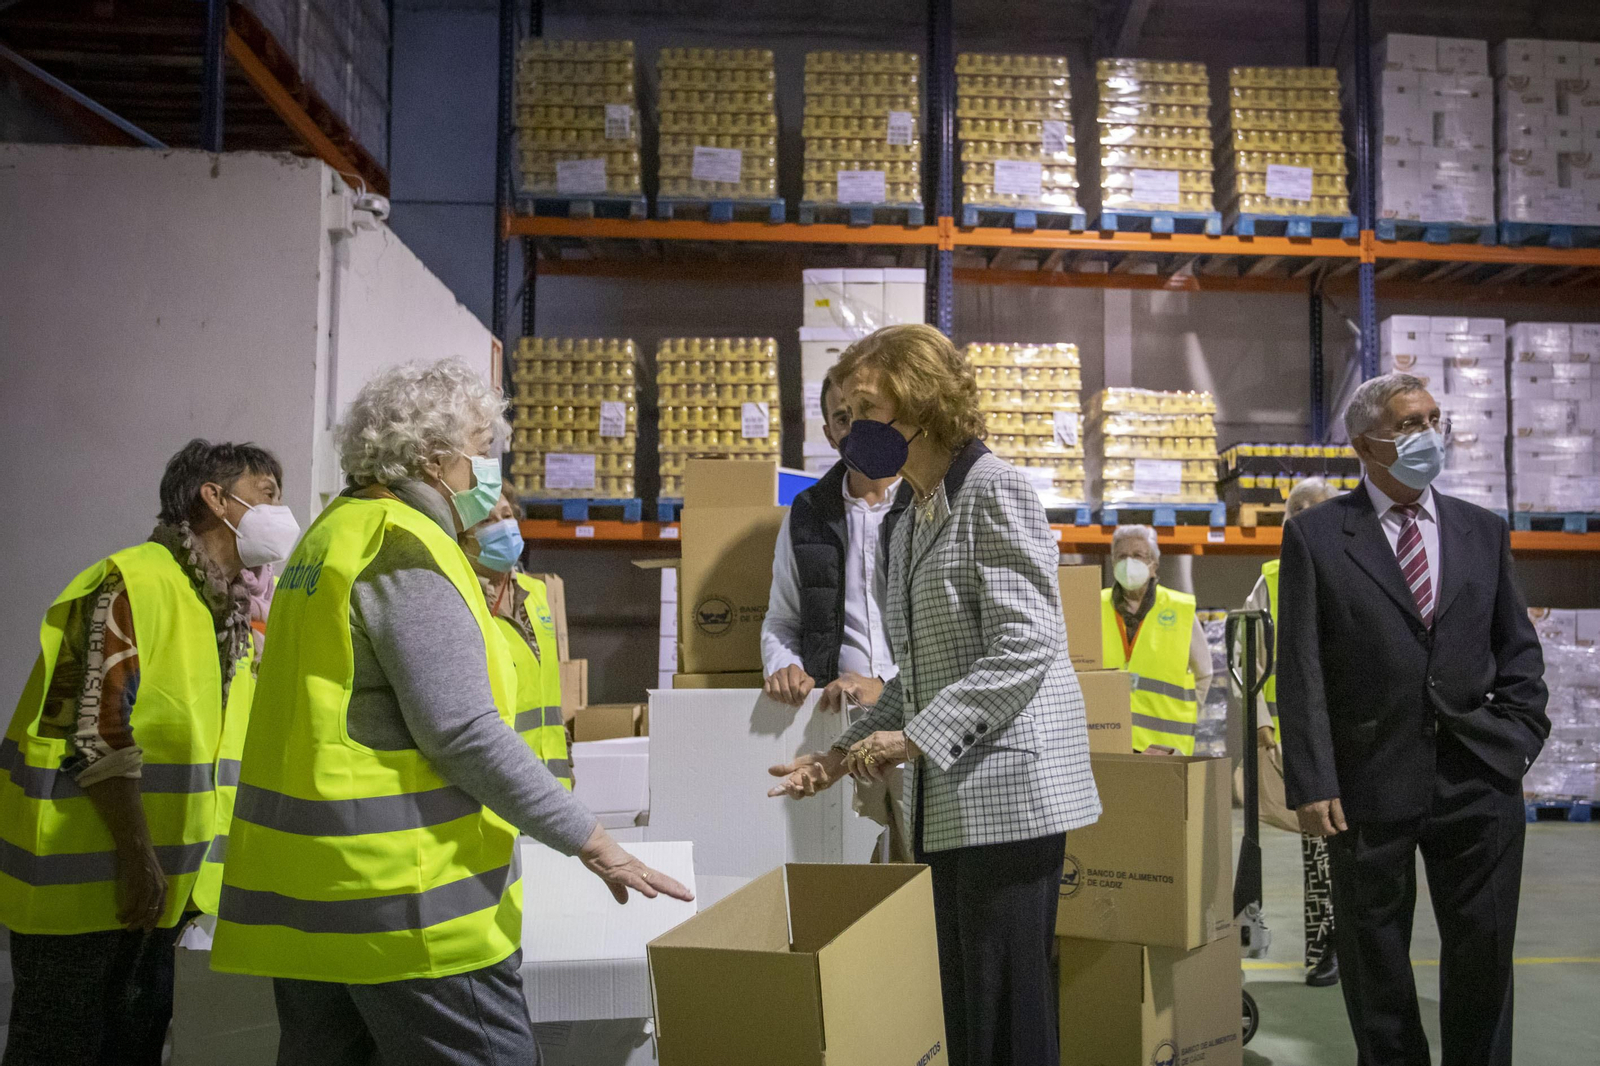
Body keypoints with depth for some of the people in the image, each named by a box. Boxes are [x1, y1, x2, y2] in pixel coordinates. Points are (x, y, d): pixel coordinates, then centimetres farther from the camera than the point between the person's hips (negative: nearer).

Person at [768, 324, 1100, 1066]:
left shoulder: (992, 491, -8)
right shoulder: (909, 526, 18)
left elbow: (1026, 644, -17)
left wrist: (914, 738, -20)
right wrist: (843, 755, 10)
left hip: (1007, 790, -8)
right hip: (949, 801, 9)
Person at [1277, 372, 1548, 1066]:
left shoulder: (1483, 531, 10)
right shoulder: (1315, 535, -2)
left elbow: (1518, 649, 15)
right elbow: (1300, 671, -6)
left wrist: (1518, 738, 0)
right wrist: (1312, 782, -12)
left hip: (1479, 779, 3)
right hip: (1370, 782, -2)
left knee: (1484, 955, 9)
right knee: (1374, 960, 10)